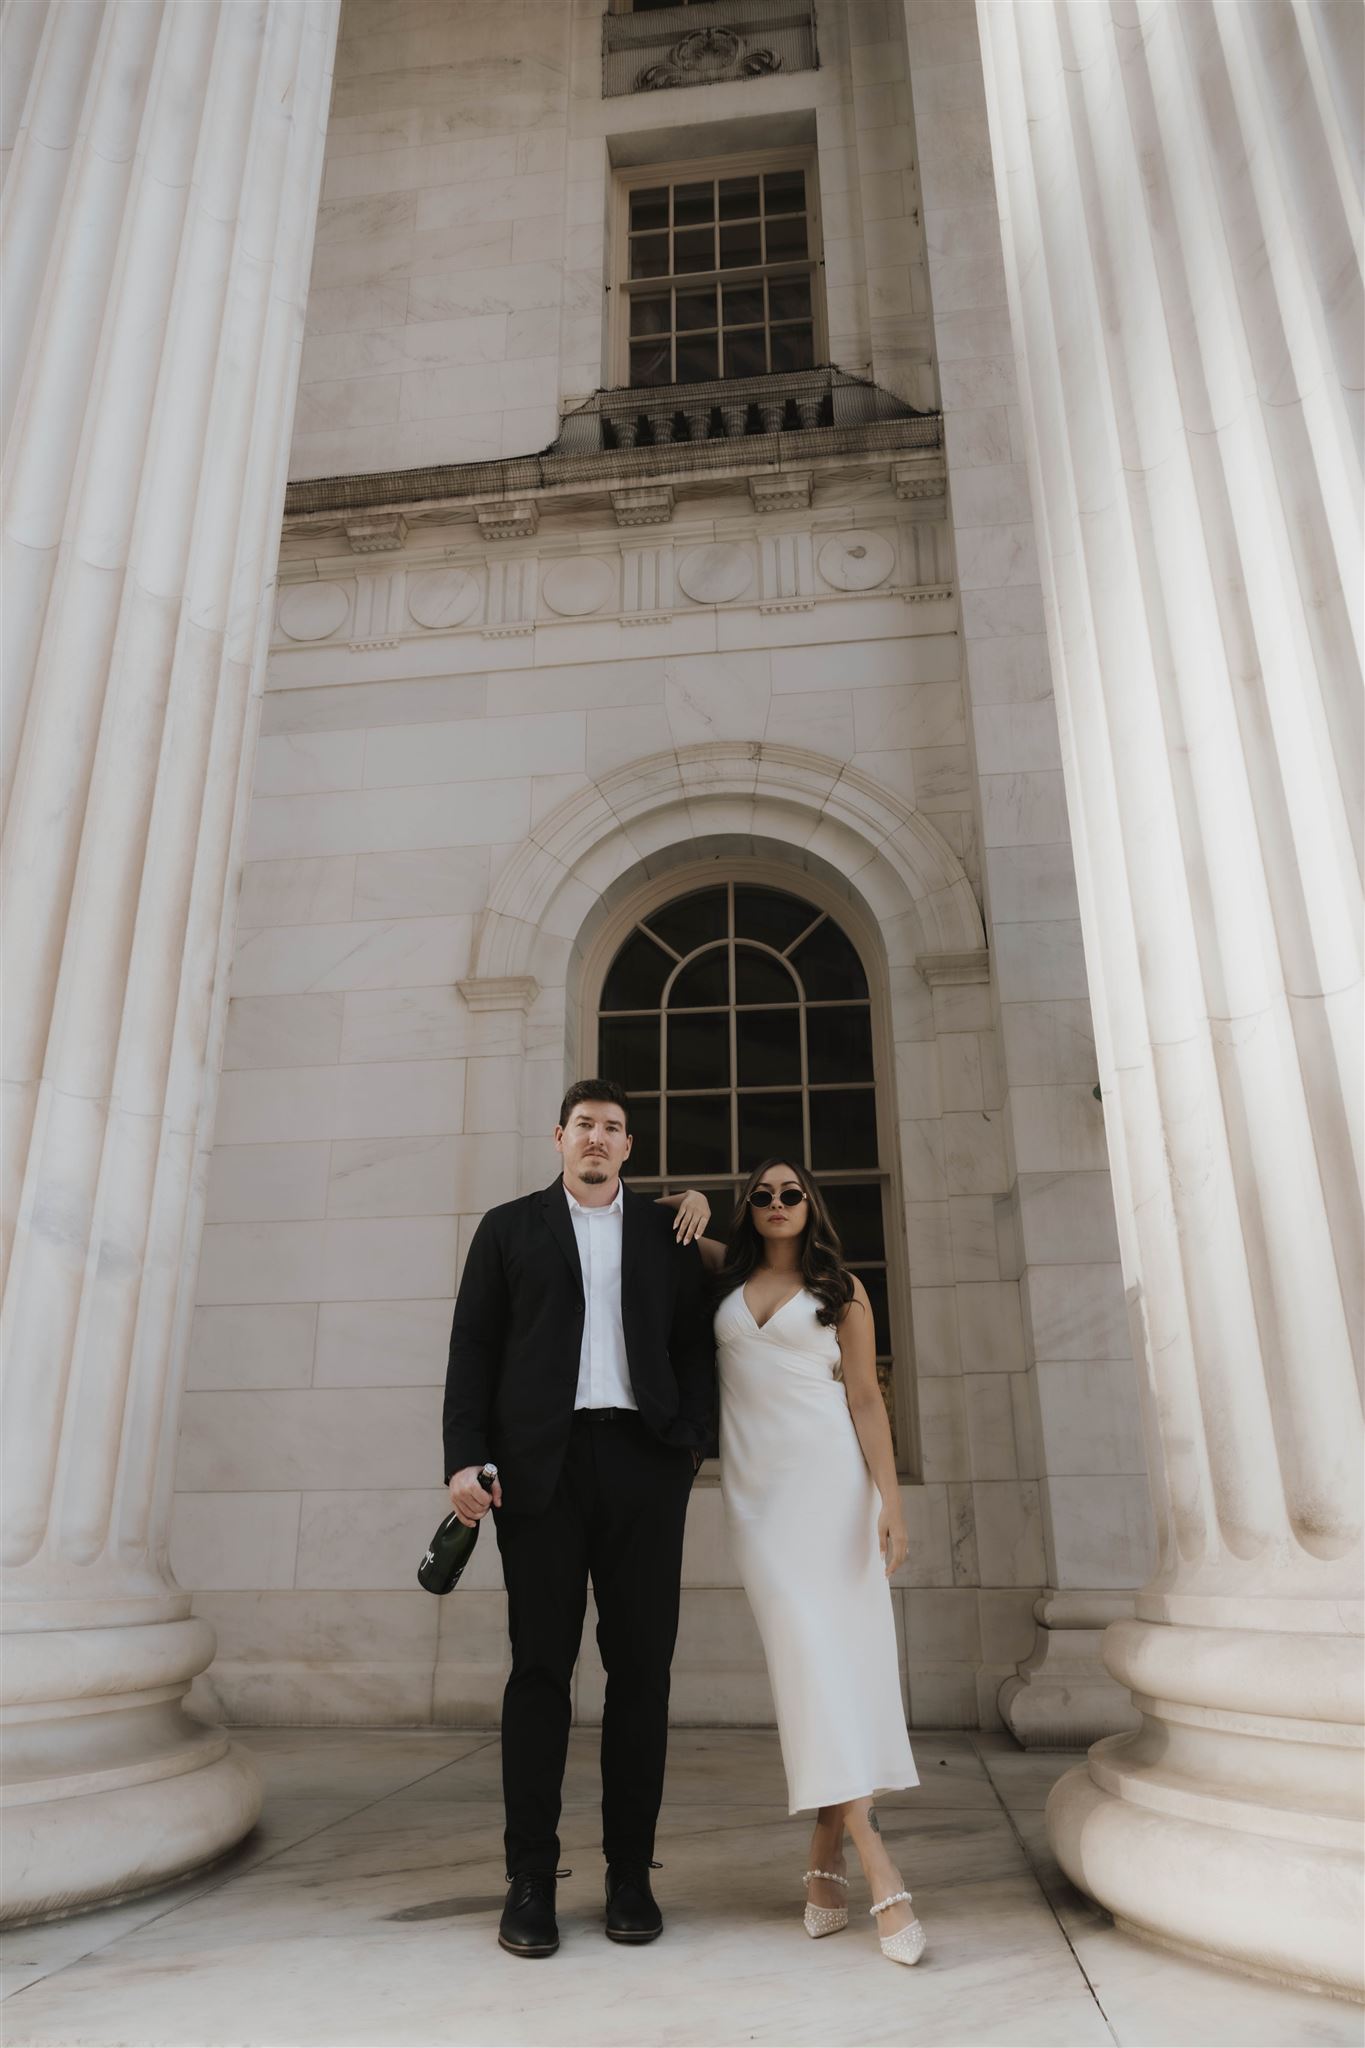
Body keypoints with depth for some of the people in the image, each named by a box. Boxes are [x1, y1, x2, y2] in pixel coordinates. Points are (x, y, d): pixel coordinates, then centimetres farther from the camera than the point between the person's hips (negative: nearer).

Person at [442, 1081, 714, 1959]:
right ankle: (531, 1881, 12)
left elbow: (695, 1344, 11)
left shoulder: (667, 1232, 14)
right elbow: (473, 1349, 5)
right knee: (541, 1665, 2)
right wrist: (465, 1458, -5)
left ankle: (631, 1872, 16)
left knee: (641, 1666, 4)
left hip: (643, 1461, 1)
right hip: (542, 1465, -1)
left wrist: (692, 1443, -3)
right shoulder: (510, 1227, 11)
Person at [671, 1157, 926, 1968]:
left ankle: (827, 1855, 9)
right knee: (808, 1653, -7)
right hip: (756, 1484, 1)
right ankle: (880, 1870, -6)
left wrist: (891, 1501, -7)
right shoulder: (728, 1275, 12)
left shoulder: (842, 1290, 7)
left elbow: (866, 1398, 2)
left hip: (830, 1476, -1)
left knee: (845, 1651, -4)